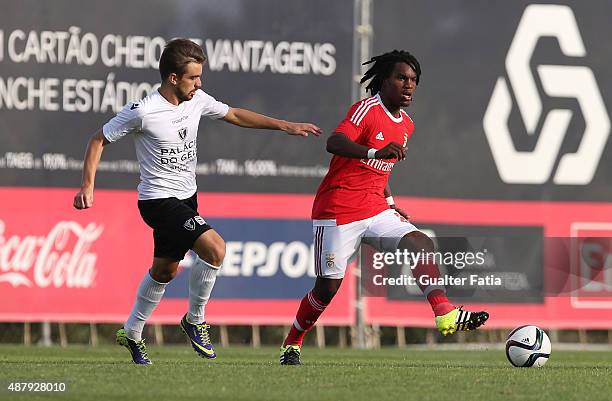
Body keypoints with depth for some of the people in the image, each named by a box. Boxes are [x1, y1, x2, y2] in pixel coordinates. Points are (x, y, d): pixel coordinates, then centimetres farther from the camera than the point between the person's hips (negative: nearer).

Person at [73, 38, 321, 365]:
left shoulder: (197, 101, -2)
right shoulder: (142, 113, -21)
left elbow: (235, 115, 15)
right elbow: (99, 140, -10)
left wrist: (285, 126, 10)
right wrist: (87, 186, -17)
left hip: (185, 197, 8)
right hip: (158, 200, -8)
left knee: (165, 270, 19)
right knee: (214, 247, -23)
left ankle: (131, 334, 36)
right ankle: (195, 320, -4)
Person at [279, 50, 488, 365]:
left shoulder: (405, 124, 13)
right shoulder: (368, 109, -12)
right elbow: (334, 143, -31)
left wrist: (390, 203, 16)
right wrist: (376, 152, -46)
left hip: (375, 209, 7)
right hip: (338, 211, -7)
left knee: (421, 244, -16)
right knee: (328, 286, -4)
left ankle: (445, 316, -24)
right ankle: (291, 345, 15)